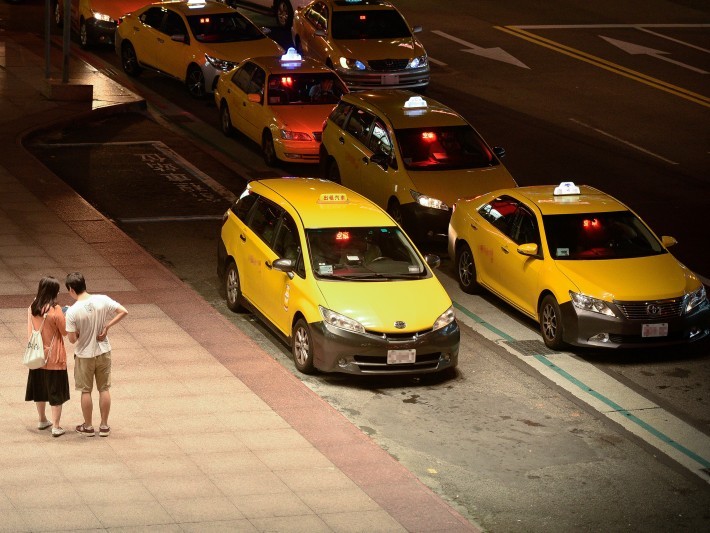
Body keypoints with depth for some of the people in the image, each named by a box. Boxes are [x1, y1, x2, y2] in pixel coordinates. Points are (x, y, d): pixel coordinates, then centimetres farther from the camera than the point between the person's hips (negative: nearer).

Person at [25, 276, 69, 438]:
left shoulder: (32, 308, -5)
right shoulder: (55, 310, -21)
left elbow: (30, 332, 4)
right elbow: (65, 332, -11)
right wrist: (66, 318, 3)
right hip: (54, 358, -5)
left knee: (40, 389, 20)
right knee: (56, 393, 4)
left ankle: (42, 420, 33)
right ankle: (56, 427, 4)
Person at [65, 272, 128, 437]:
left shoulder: (72, 312, -22)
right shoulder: (102, 300, -14)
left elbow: (72, 339, -18)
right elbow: (123, 312, -12)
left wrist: (68, 331, 3)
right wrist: (107, 327, -7)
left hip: (84, 355, -3)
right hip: (103, 351, 3)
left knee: (86, 391, 13)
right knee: (104, 389, 14)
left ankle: (88, 426, 23)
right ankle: (104, 426, 21)